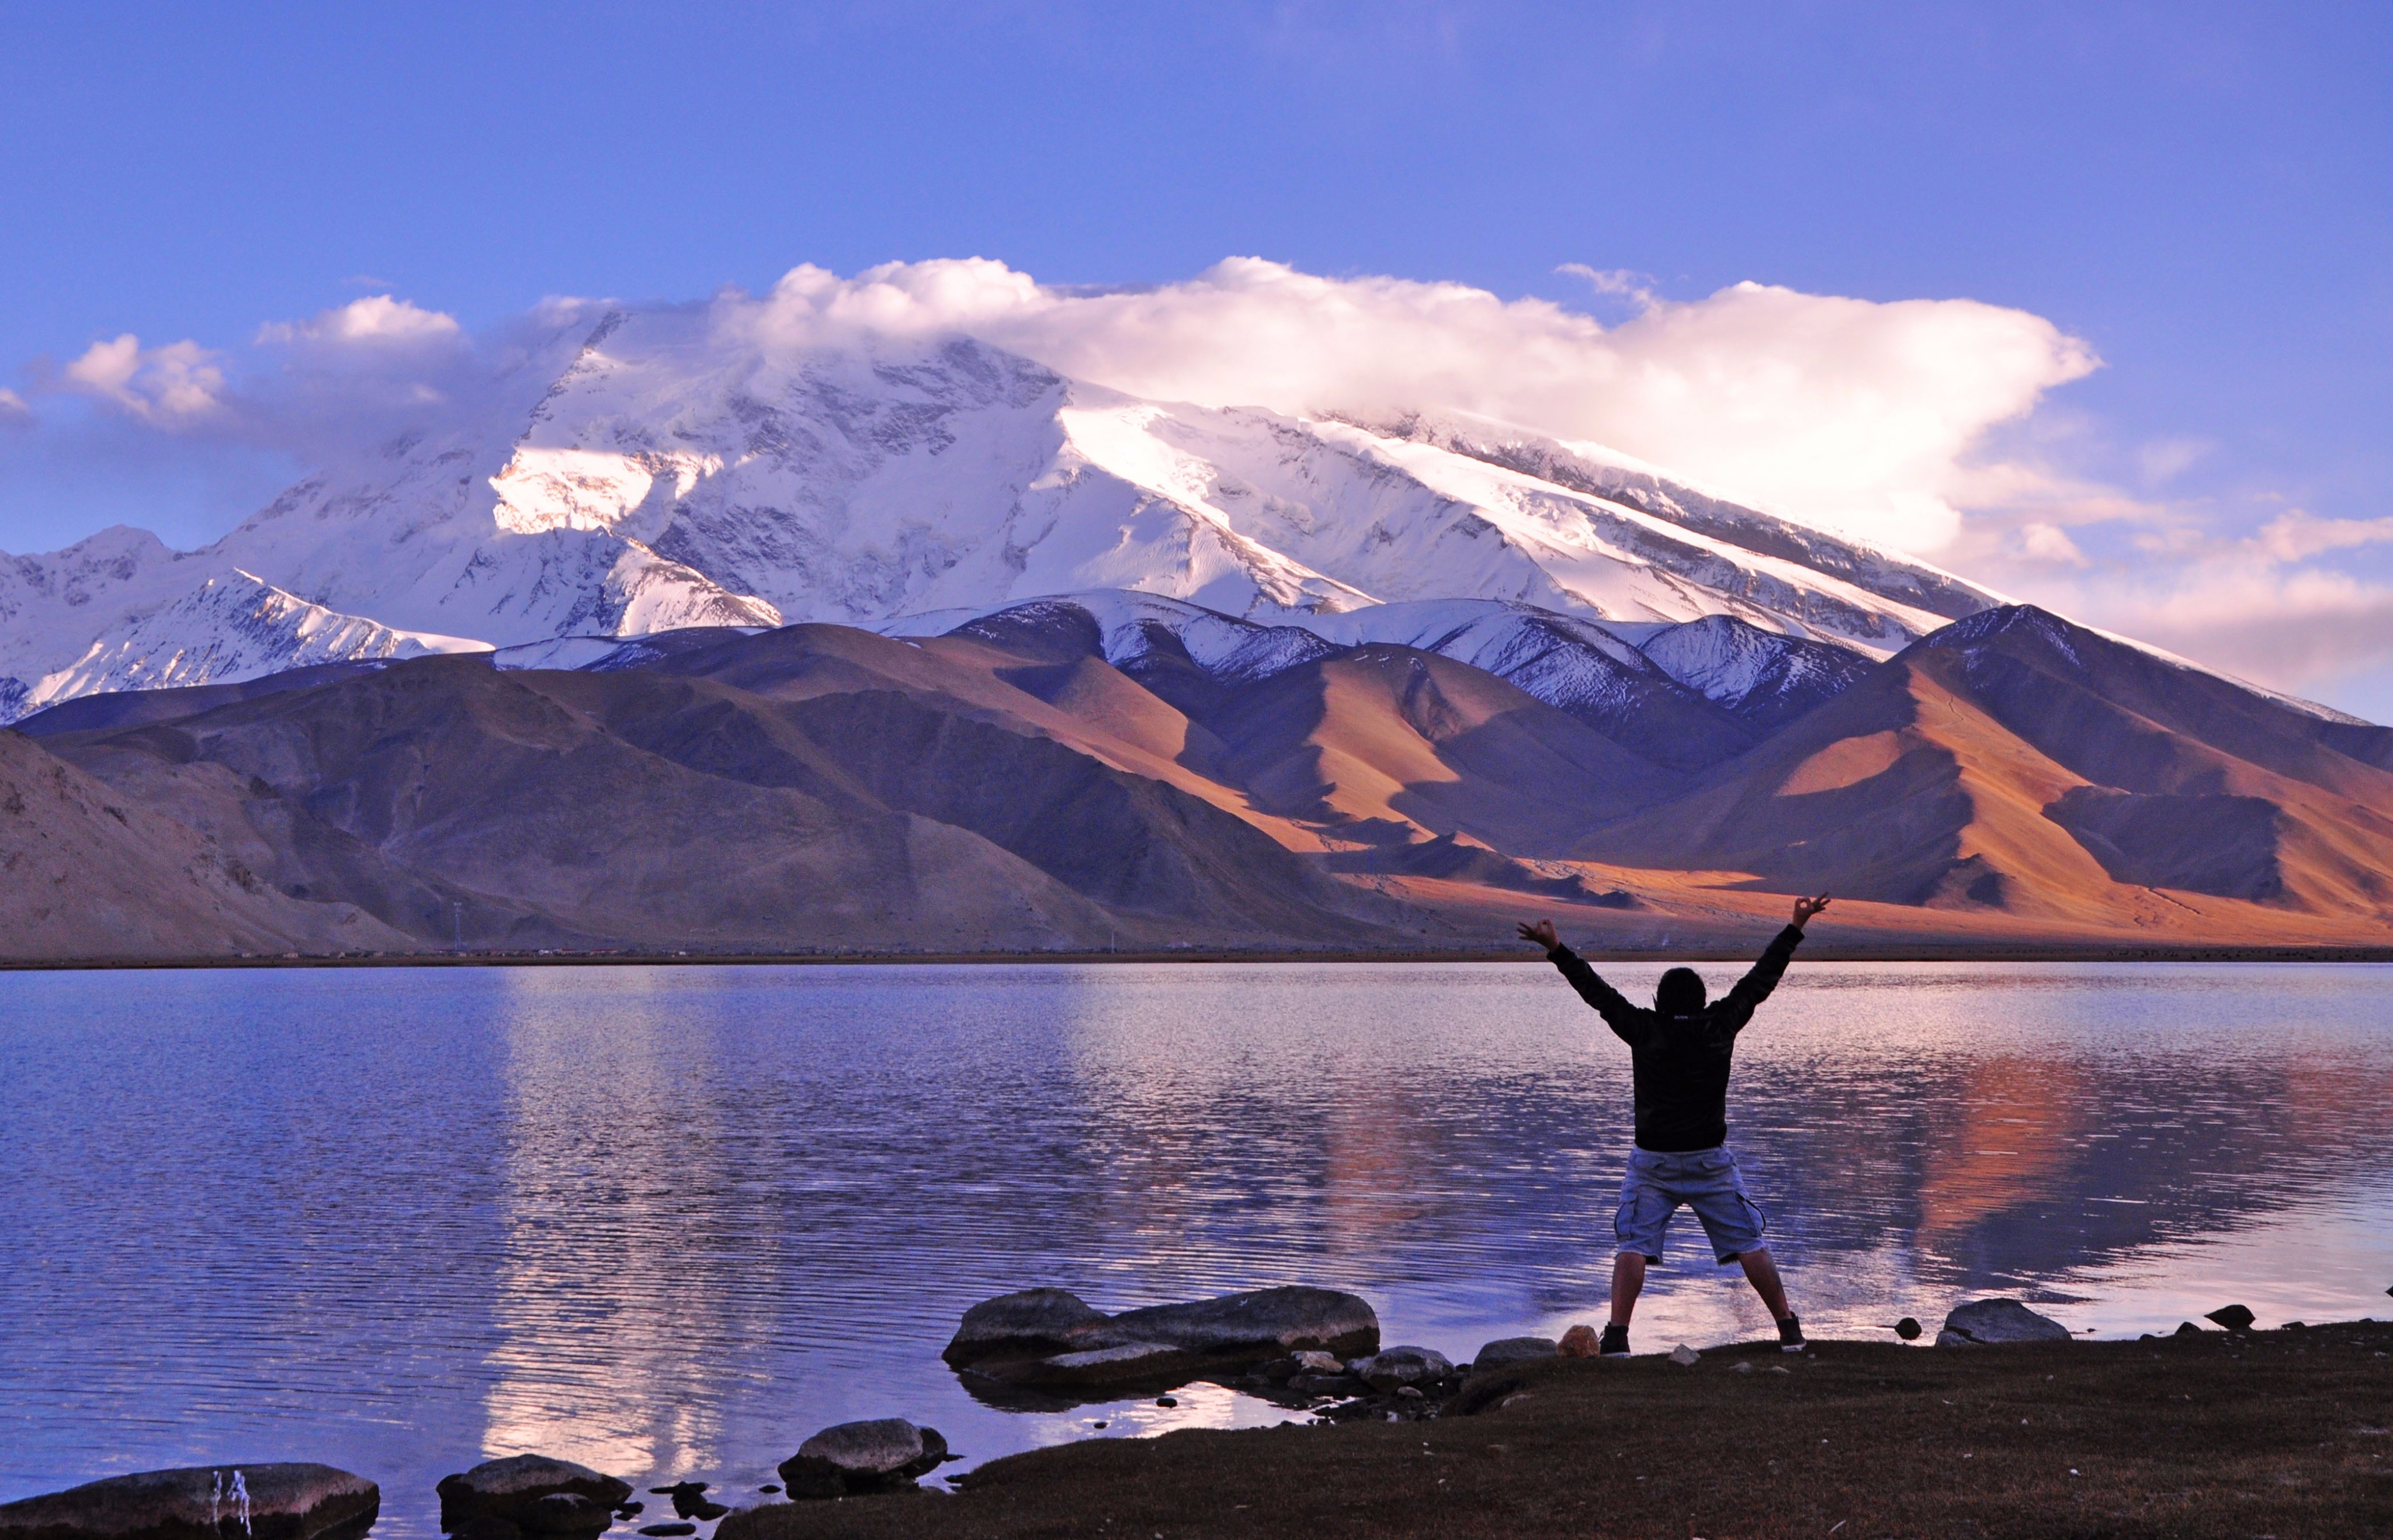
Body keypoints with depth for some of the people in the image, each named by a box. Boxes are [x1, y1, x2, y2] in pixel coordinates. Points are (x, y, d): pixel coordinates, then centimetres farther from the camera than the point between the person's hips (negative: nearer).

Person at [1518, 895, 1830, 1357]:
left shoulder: (1644, 1031, -8)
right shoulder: (1720, 1026, -4)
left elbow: (1598, 992, -3)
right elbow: (1761, 980, 4)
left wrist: (1556, 950, 5)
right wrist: (1796, 928, 12)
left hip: (1653, 1162, -2)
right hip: (1710, 1159, 2)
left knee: (1634, 1246, -1)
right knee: (1748, 1243, 8)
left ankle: (1617, 1334, -15)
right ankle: (1789, 1330, 10)